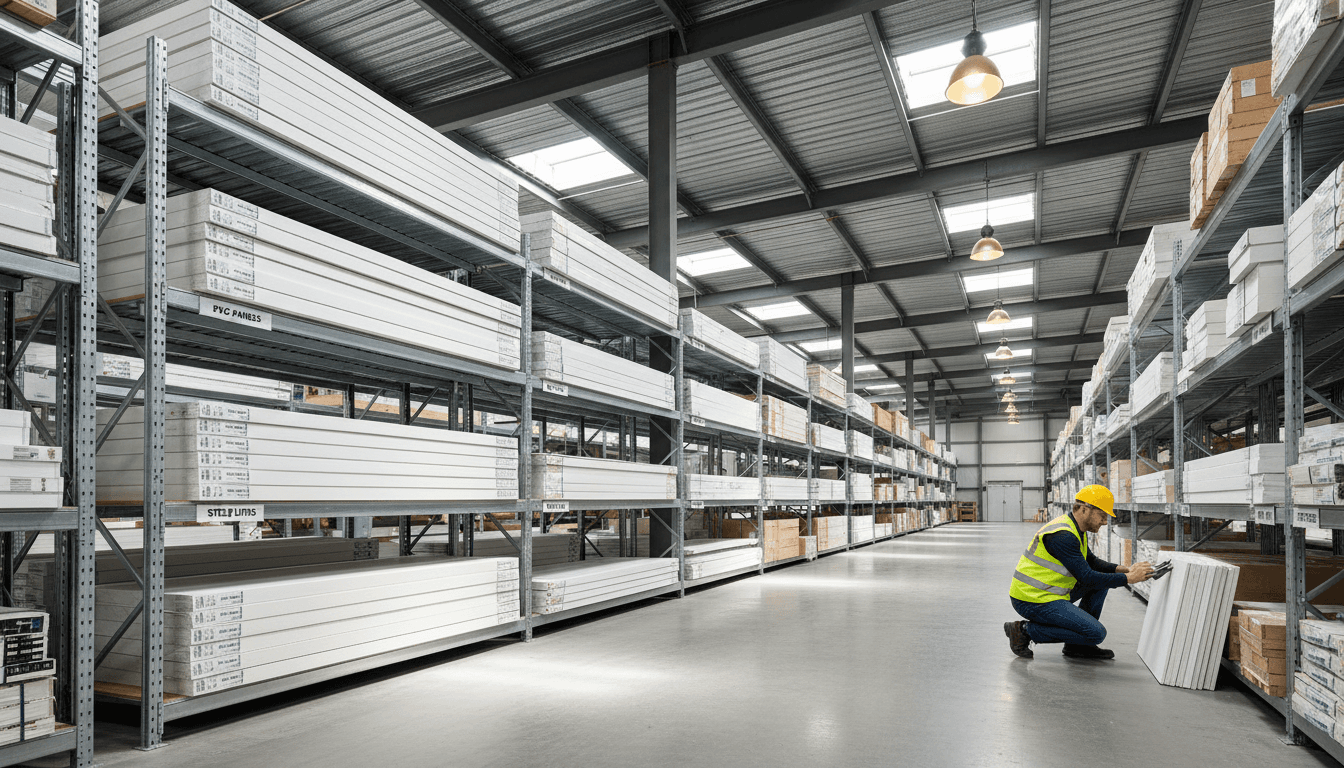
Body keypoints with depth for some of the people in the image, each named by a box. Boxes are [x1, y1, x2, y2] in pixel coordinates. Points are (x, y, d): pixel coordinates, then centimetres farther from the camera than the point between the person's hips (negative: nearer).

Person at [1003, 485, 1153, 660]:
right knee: (1096, 633, -13)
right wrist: (1128, 578, -13)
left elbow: (1091, 562, 23)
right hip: (1033, 601, -11)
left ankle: (1078, 645, 15)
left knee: (1101, 581, 13)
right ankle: (1025, 631, -7)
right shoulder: (1062, 535, -22)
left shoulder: (1075, 529, 11)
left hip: (1048, 592, 11)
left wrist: (1124, 569, 7)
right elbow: (1087, 578, -22)